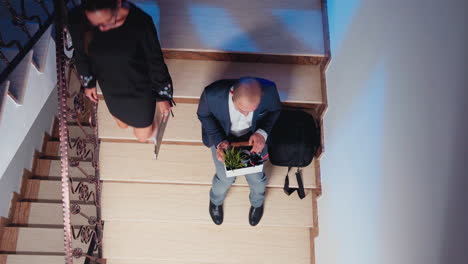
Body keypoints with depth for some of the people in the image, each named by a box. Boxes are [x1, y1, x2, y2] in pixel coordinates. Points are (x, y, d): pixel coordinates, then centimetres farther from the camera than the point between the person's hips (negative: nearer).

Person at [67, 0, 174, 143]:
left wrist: (163, 95, -9)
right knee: (122, 124, 31)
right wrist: (88, 83, 10)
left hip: (140, 89, -3)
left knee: (143, 136, 18)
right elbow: (81, 54, -4)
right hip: (110, 89, 3)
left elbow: (155, 60, -18)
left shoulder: (140, 22, -33)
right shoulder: (76, 20, -25)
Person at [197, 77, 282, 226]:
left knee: (256, 176, 13)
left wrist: (262, 132, -27)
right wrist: (218, 141, -27)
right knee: (226, 178, 8)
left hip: (254, 136, 1)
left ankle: (257, 203, 53)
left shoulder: (268, 90, -35)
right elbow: (203, 114, -15)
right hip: (222, 135, -1)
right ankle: (216, 201, 49)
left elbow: (275, 109, -10)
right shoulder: (212, 94, -39)